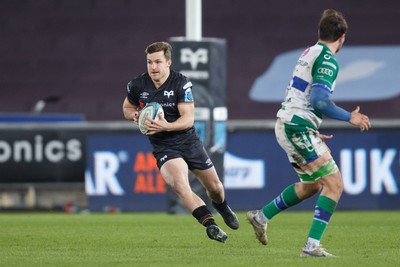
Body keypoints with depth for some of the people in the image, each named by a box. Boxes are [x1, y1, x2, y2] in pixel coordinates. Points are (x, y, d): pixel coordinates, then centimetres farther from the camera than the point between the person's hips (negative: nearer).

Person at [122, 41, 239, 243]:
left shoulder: (181, 83, -14)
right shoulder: (137, 85, -7)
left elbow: (188, 119, -18)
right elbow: (127, 108, 12)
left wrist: (166, 126, -36)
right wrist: (135, 115, -12)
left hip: (188, 141, 1)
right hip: (163, 148, 0)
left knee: (214, 187, 11)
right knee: (180, 185, -30)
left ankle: (221, 207, 47)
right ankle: (210, 223, -31)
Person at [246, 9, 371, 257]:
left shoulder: (309, 53, 16)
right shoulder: (328, 60, -14)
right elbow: (319, 100, -25)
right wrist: (350, 117, -13)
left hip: (287, 125, 10)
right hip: (298, 128, -10)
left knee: (312, 185, 24)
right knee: (334, 183, -11)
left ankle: (261, 216, 31)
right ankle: (312, 246, -17)